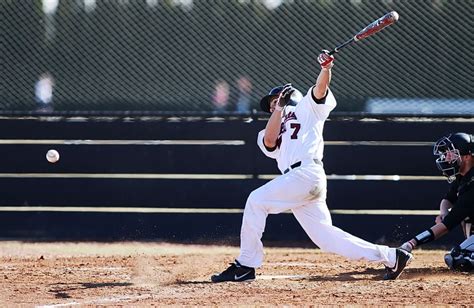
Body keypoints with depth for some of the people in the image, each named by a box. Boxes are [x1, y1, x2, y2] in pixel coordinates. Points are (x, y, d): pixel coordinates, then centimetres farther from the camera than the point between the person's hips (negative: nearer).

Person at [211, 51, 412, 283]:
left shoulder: (307, 107, 16)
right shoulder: (273, 132, 31)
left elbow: (320, 88, -2)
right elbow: (269, 142, 7)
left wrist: (326, 69, -22)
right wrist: (280, 107, 8)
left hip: (307, 173, -8)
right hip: (297, 179, 8)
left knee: (256, 200, -13)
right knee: (325, 237, 2)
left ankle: (245, 266, -14)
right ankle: (390, 256, 5)